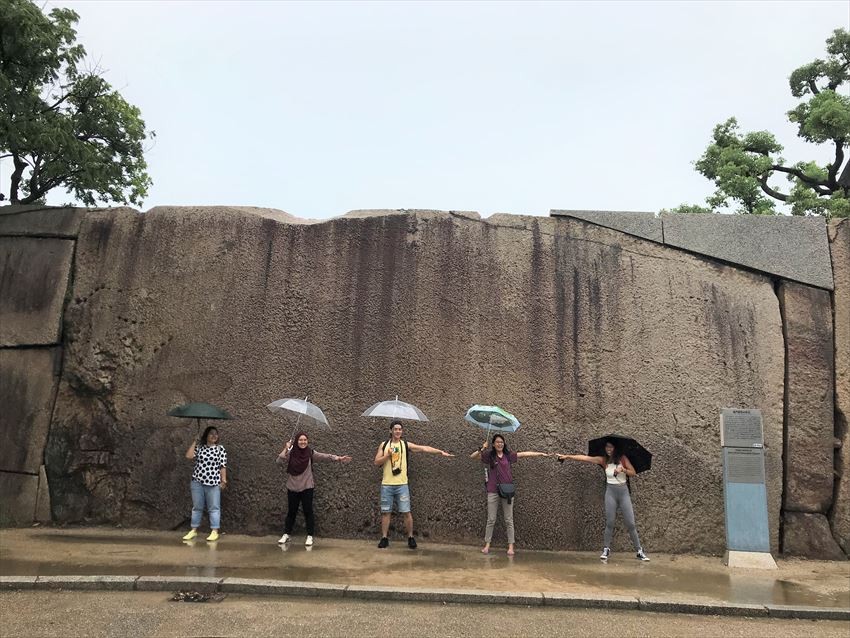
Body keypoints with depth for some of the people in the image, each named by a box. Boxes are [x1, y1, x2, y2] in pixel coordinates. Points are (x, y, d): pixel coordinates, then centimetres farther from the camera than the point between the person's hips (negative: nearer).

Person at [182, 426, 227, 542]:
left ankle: (214, 531, 3)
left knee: (214, 508, -1)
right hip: (197, 481, 3)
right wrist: (195, 442, -3)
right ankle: (194, 530, 21)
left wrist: (223, 480, -7)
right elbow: (188, 456, -9)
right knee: (197, 507, 11)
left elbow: (223, 466, -2)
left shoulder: (220, 449, 0)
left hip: (213, 483, -2)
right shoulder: (199, 447, 7)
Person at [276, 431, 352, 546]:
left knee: (308, 511, 4)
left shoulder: (310, 453, -6)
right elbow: (279, 461, -14)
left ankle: (310, 536, 14)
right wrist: (286, 449, -18)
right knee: (291, 512, 12)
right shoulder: (291, 453, -4)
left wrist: (338, 458, -25)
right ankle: (286, 535, 26)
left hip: (307, 487, -1)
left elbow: (325, 456, -14)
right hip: (292, 487, 1)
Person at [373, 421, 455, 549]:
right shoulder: (384, 445, 5)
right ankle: (384, 538, 15)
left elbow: (424, 448, -4)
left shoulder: (406, 445, 3)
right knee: (386, 512, 5)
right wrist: (388, 455, -13)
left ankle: (410, 537, 12)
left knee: (406, 512, -1)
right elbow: (376, 462, 2)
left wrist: (441, 452, -11)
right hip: (386, 485, 1)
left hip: (402, 485, -1)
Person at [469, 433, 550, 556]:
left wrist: (541, 453, 6)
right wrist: (482, 449, -19)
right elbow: (472, 456, -3)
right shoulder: (489, 455, 2)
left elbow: (525, 454, 8)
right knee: (491, 519, 4)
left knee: (509, 520, 4)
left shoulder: (508, 455, 6)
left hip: (507, 490, 1)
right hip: (493, 491, -1)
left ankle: (511, 546, 9)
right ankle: (487, 545, 13)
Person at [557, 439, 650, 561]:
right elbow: (585, 458, -8)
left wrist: (623, 470, -19)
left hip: (623, 492, 0)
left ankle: (639, 551, 11)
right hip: (610, 492, 0)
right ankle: (606, 549, 12)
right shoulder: (603, 460, 0)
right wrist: (567, 456, -16)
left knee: (631, 523, 0)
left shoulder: (622, 458, -1)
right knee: (609, 523, 0)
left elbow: (633, 473, 0)